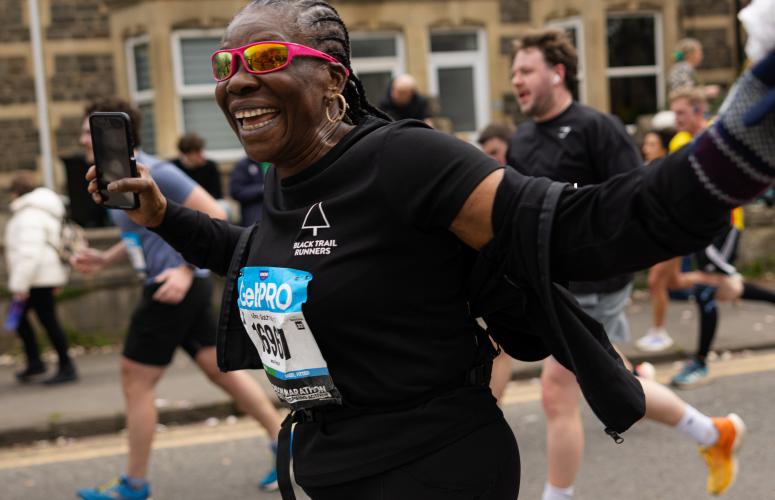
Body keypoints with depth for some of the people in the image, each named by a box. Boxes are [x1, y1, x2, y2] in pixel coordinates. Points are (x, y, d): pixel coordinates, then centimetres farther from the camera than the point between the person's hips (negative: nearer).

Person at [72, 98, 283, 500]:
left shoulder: (153, 173, -17)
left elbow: (214, 215, -19)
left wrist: (187, 270, -25)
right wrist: (105, 259, 13)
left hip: (175, 289, -9)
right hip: (167, 287, 9)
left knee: (135, 382, -1)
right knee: (220, 369, 12)